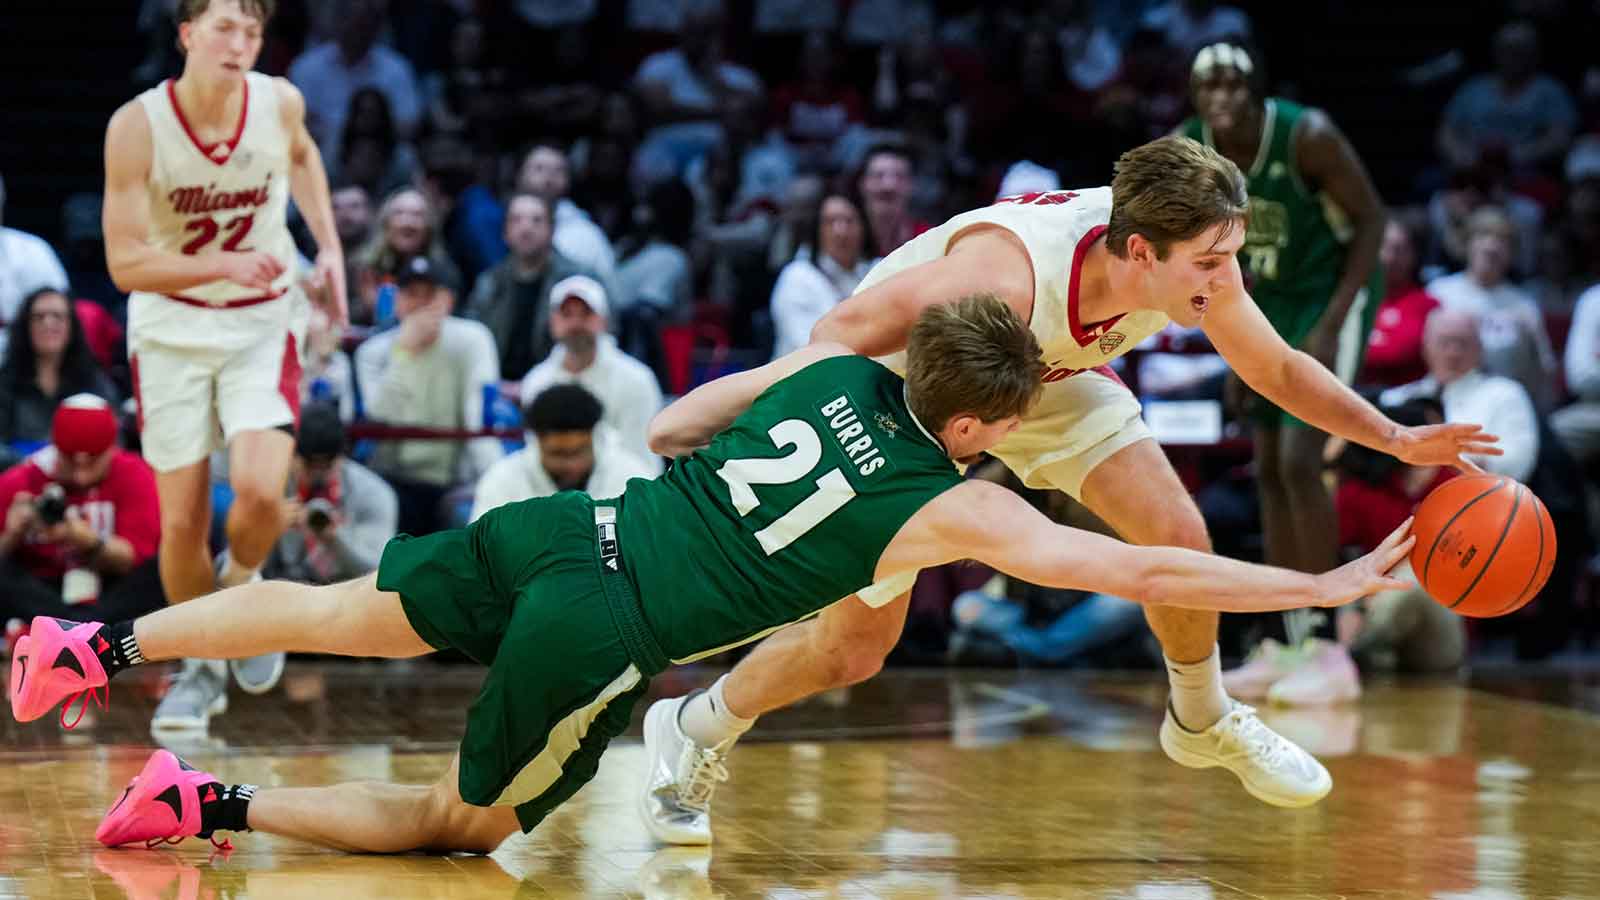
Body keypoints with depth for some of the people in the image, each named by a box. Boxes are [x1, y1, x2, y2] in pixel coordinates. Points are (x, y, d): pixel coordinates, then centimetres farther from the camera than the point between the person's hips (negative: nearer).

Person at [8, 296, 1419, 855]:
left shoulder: (835, 363, 7)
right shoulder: (963, 508, -7)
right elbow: (1150, 574, -7)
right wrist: (1331, 587, -1)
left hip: (562, 529, 5)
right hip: (602, 637, -5)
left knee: (341, 613, 24)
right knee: (462, 825, 12)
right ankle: (213, 806, 0)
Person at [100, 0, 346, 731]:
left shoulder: (280, 102, -10)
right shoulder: (138, 125, -18)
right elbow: (126, 263, -20)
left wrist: (329, 247, 7)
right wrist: (225, 265, -34)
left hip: (263, 323, 1)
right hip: (171, 326, -1)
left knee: (259, 490, -21)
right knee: (182, 523, 0)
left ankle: (240, 585, 14)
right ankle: (203, 665, 25)